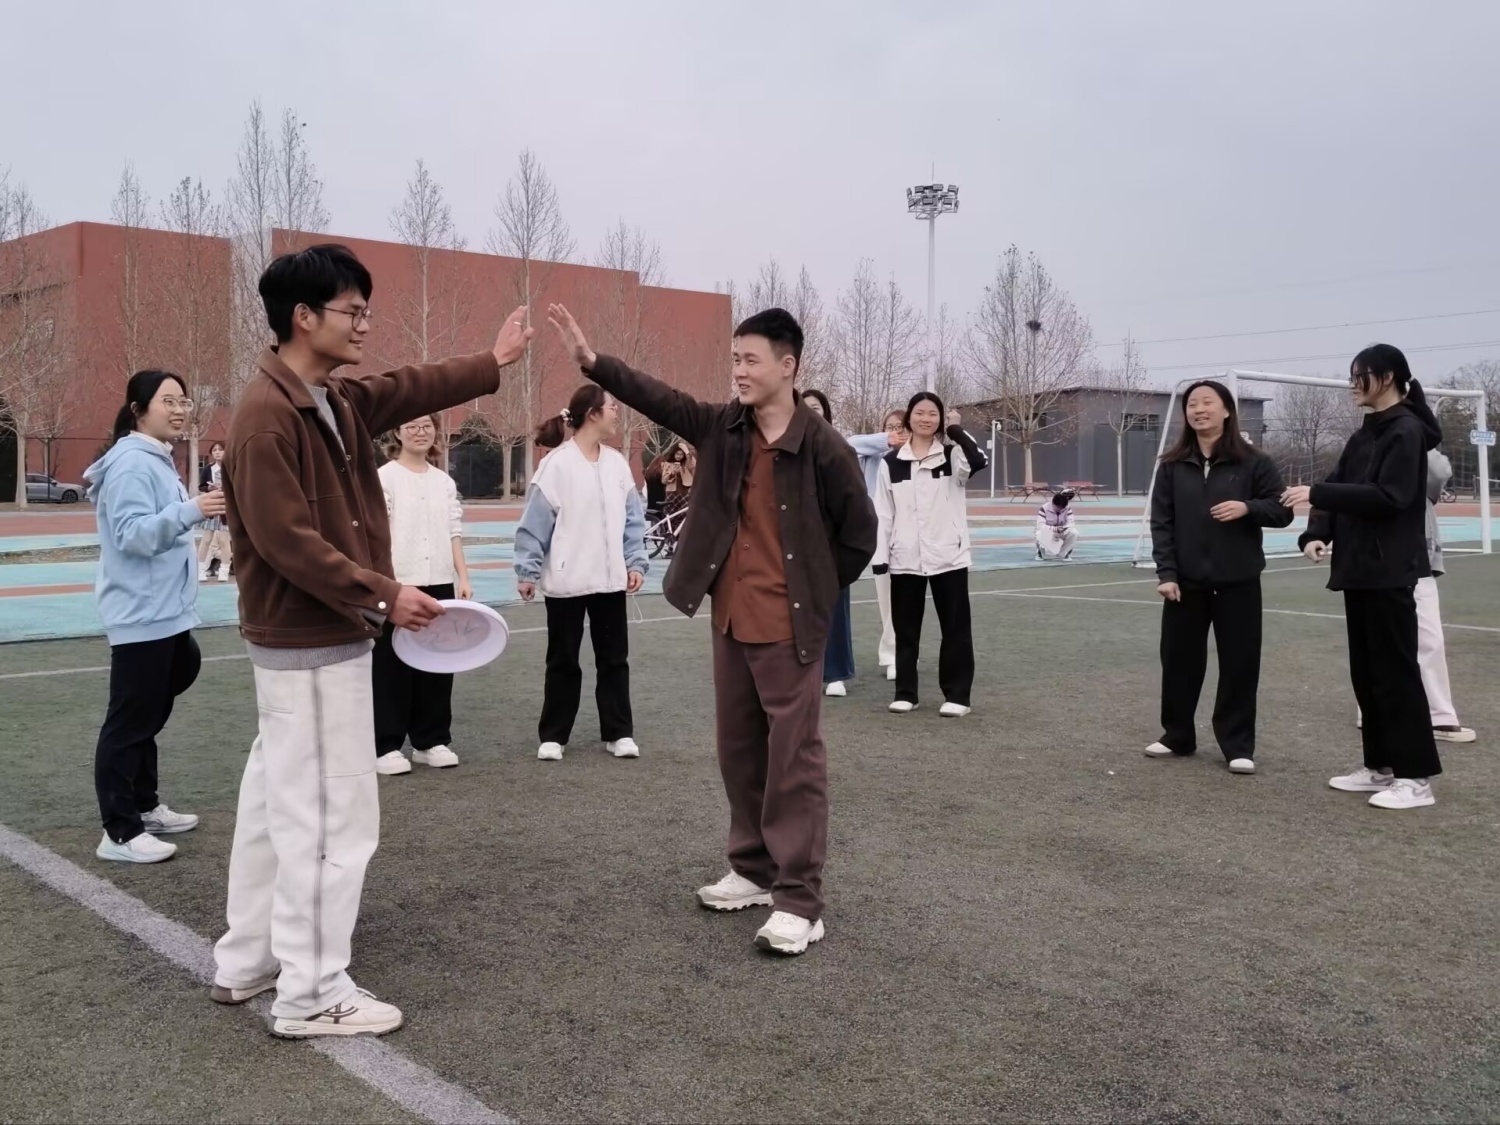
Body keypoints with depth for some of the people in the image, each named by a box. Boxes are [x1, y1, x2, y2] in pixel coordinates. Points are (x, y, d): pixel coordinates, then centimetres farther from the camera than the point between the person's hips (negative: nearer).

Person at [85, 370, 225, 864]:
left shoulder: (157, 459, 15)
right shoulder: (131, 463, -16)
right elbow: (132, 534, -26)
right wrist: (189, 511, -36)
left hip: (163, 613, 10)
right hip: (141, 615, -10)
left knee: (148, 717, 18)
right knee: (130, 722, -5)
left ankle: (144, 807, 29)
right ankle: (119, 832, 0)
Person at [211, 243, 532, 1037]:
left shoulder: (338, 400, 9)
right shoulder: (266, 415, -19)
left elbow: (411, 389, 24)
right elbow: (287, 541, -23)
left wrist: (490, 365, 27)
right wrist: (383, 596, -22)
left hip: (309, 637, 10)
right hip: (310, 643, -10)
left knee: (279, 801, 17)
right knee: (328, 814, -3)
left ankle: (246, 962, 30)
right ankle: (311, 996, 7)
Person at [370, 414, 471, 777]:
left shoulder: (444, 481, 12)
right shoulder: (384, 478, -3)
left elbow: (453, 534, 12)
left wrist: (463, 577, 4)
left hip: (439, 584, 5)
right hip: (397, 585, -5)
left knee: (437, 663, 9)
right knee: (392, 665, 1)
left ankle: (432, 740, 20)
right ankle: (385, 746, 9)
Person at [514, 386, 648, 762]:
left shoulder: (617, 462, 3)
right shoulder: (557, 463, -11)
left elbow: (632, 518, 7)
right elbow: (535, 522, -10)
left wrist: (636, 562, -1)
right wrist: (527, 571, -11)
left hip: (610, 578, 4)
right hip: (566, 580, -4)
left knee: (614, 657, 10)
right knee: (563, 660, 8)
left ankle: (619, 732, 19)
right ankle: (553, 735, 19)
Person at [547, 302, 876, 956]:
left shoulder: (823, 449, -12)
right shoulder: (722, 427, 3)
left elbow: (859, 533, -5)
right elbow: (658, 400, -8)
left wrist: (816, 591, 3)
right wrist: (591, 361, -19)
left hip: (789, 628, -6)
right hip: (731, 621, 6)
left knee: (794, 759, -1)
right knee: (738, 750, 15)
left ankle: (799, 900, 4)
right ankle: (754, 870, 30)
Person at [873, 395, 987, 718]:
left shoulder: (952, 455, 2)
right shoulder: (892, 462, 5)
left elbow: (978, 462, -21)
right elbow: (883, 512, 5)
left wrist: (957, 431, -18)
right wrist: (880, 554, 1)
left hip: (948, 556, -1)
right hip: (905, 560, 1)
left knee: (955, 628, 3)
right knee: (906, 628, 10)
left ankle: (956, 695, 11)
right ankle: (905, 692, 20)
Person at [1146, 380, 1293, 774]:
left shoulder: (1253, 462, -3)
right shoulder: (1172, 465, 2)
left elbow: (1282, 510, -1)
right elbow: (1161, 523, 0)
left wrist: (1247, 508, -20)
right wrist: (1166, 573, -8)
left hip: (1238, 583, -2)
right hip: (1185, 582, 2)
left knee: (1239, 664, 2)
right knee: (1179, 660, 9)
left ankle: (1238, 746, 13)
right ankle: (1177, 736, 25)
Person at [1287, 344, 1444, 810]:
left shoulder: (1406, 431, -11)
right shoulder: (1365, 435, 16)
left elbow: (1390, 496, -21)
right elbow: (1341, 489, 11)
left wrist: (1317, 493, -22)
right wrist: (1316, 534, -6)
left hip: (1390, 572, -9)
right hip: (1360, 568, 9)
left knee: (1396, 671, -5)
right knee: (1366, 671, 12)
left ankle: (1416, 776, 1)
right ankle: (1380, 765, 21)